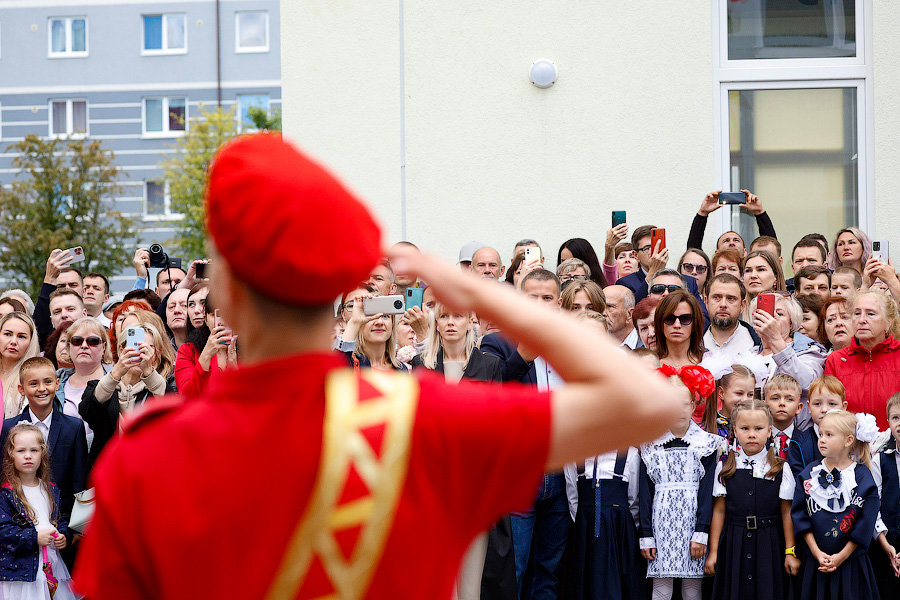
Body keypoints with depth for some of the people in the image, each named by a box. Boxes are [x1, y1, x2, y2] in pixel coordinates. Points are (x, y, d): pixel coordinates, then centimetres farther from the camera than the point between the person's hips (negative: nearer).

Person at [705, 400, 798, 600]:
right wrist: (713, 552, 3)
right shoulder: (725, 467, 3)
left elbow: (786, 513, 1)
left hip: (769, 545, -1)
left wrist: (790, 552, 1)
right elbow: (719, 511, 4)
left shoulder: (780, 469, 0)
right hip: (734, 544, 1)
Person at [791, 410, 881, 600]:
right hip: (814, 565, 2)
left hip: (851, 565, -2)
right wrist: (816, 552, -9)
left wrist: (842, 556, -10)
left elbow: (865, 525, -7)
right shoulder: (810, 474, 1)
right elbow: (799, 514, 0)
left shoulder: (863, 477, -6)